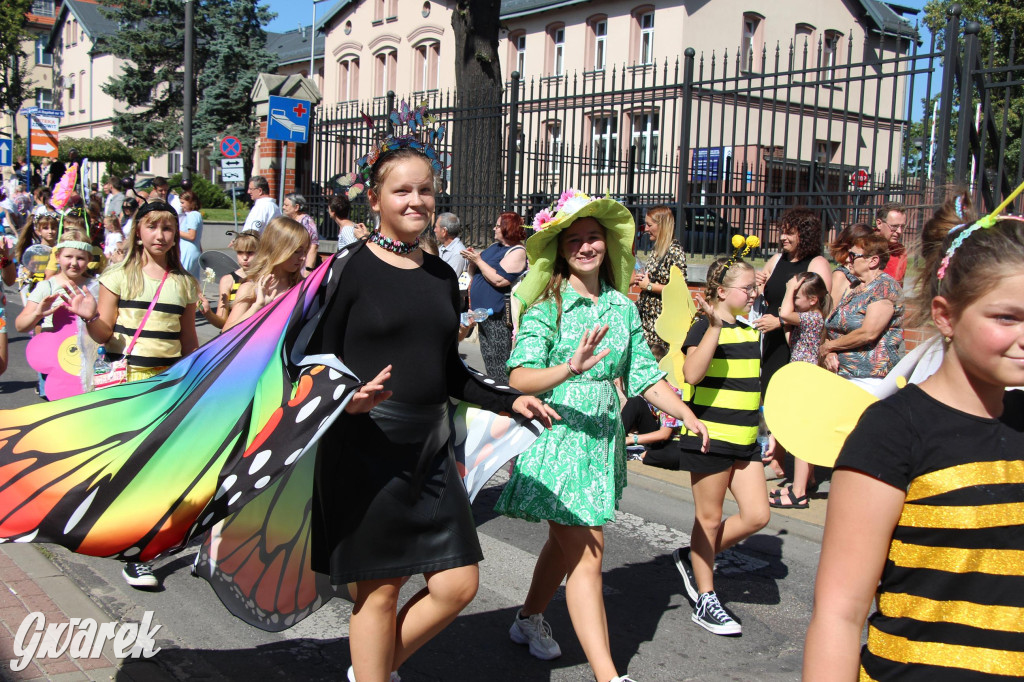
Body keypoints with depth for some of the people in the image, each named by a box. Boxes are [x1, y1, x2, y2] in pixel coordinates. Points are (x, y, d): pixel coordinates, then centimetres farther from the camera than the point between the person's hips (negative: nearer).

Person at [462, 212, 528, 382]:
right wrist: (472, 260, 1)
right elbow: (474, 273, 21)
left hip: (498, 317, -9)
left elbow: (499, 279, -23)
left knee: (500, 365, -8)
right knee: (488, 359, 16)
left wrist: (478, 260, -16)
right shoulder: (494, 246, 15)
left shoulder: (517, 252, -12)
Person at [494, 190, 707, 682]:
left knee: (567, 541, 18)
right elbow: (521, 378, -19)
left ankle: (529, 619, 42)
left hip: (603, 434, 6)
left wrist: (689, 416, 1)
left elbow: (645, 374, 11)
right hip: (556, 433, -6)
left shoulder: (623, 306, 9)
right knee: (586, 554, -7)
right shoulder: (547, 305, -8)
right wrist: (570, 368, -36)